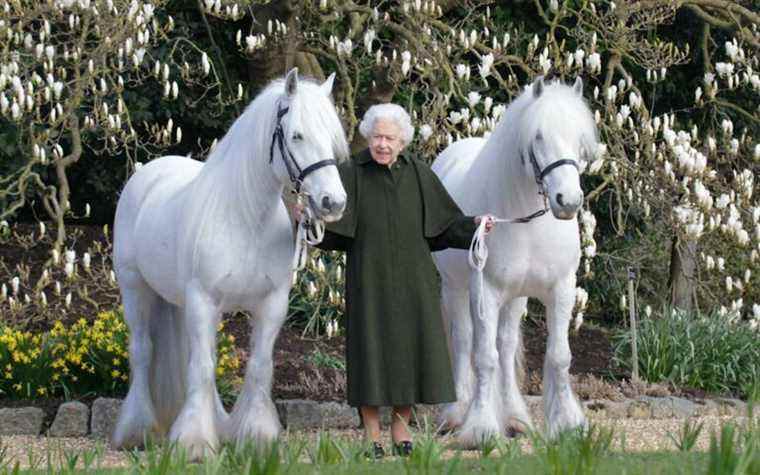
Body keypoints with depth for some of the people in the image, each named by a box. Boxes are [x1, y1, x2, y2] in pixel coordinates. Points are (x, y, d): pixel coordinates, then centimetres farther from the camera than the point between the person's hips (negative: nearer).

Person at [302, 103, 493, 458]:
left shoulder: (418, 174, 4)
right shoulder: (351, 174, -3)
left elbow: (445, 223, 6)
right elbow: (330, 224, -11)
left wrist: (474, 225, -9)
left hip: (412, 279, 3)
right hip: (370, 279, -3)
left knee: (411, 348, 4)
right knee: (371, 348, -1)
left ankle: (401, 429, 18)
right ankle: (371, 434, 10)